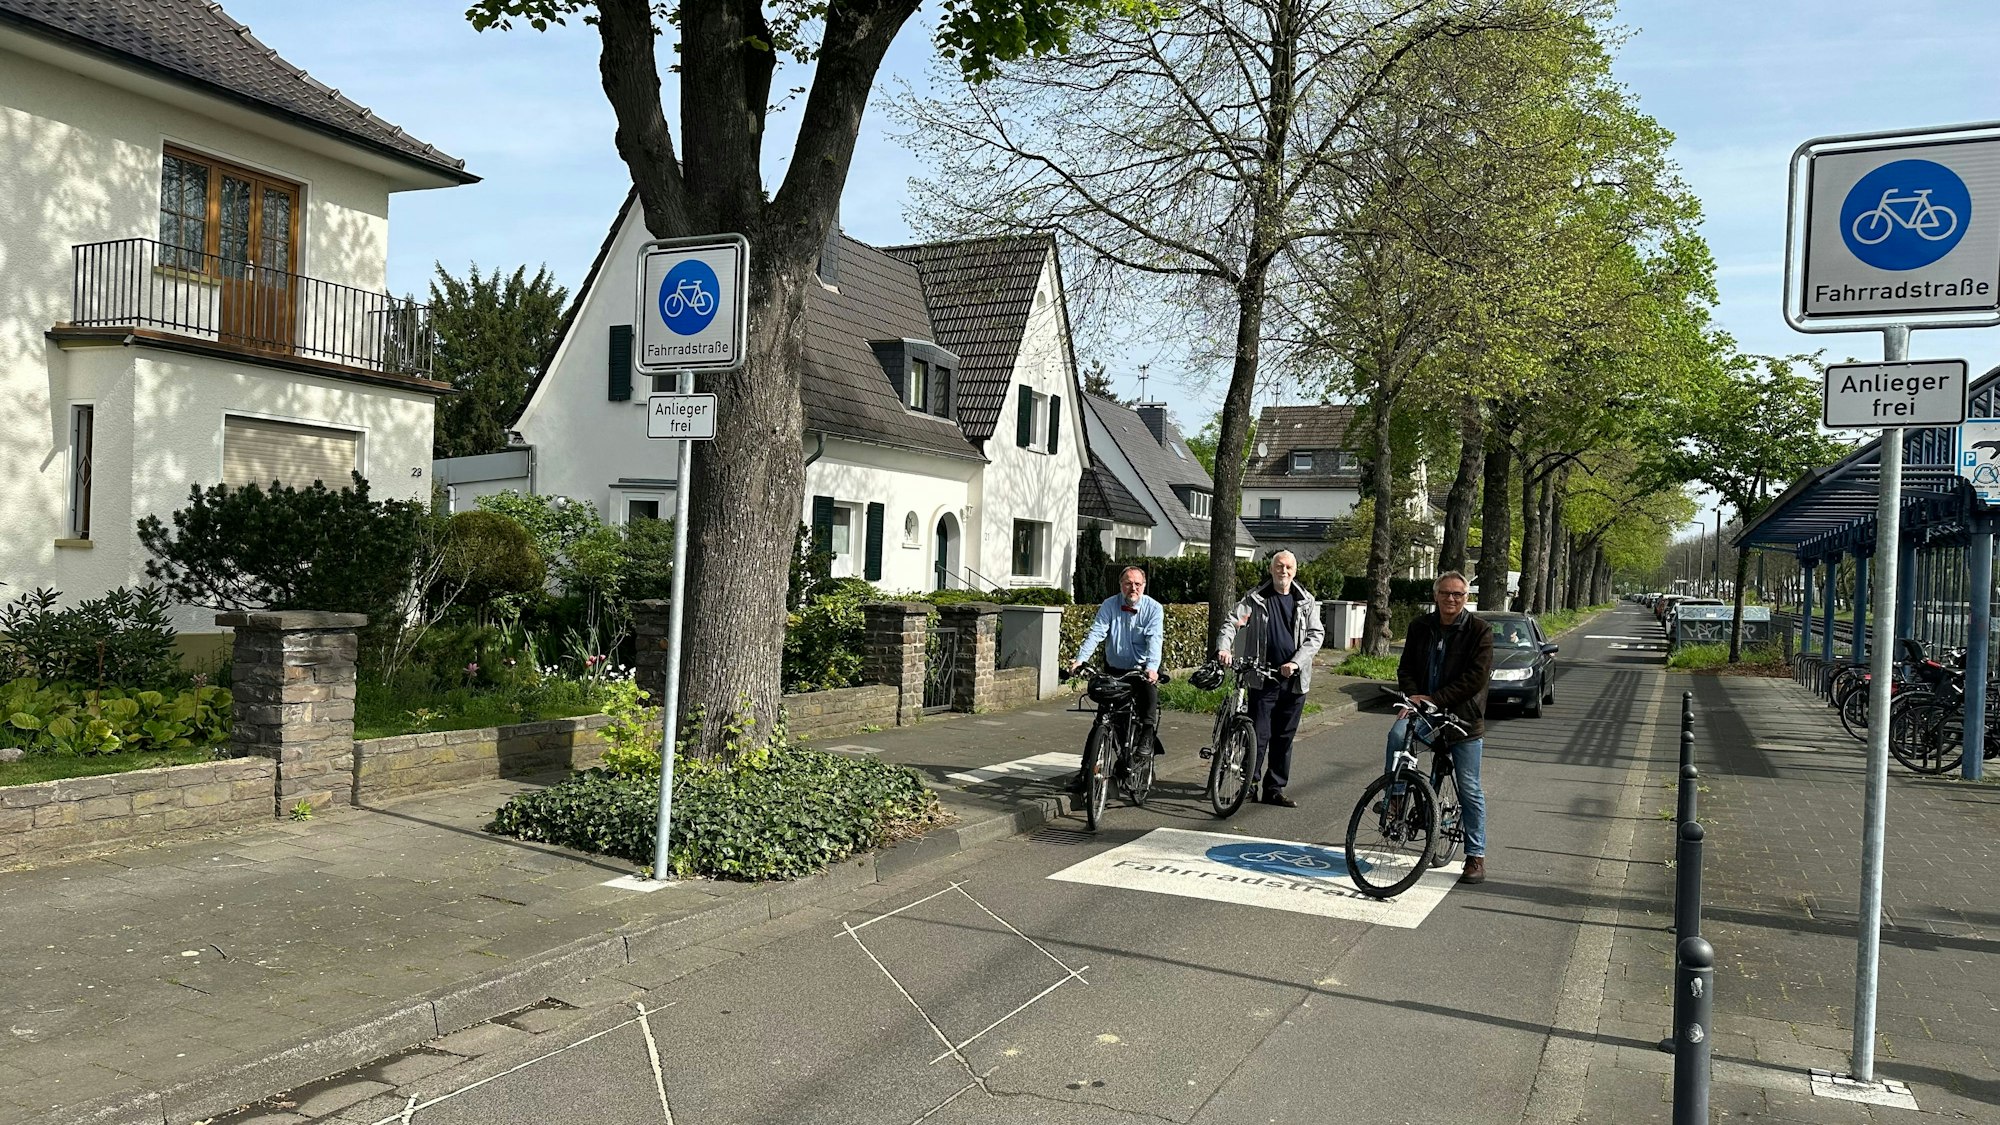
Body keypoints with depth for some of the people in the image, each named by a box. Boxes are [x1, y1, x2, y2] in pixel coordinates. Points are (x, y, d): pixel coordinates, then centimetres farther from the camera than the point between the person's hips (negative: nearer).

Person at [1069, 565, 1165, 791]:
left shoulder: (1153, 609, -7)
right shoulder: (1109, 605, -2)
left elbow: (1155, 639, -21)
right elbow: (1096, 633, -14)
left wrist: (1152, 667, -38)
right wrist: (1081, 659, -30)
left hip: (1142, 671, -1)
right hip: (1114, 670, 2)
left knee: (1150, 710, -27)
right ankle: (1086, 771, 7)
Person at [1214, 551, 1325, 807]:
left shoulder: (1306, 601, 7)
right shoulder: (1256, 599, 1)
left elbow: (1317, 634, 1)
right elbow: (1232, 621, -8)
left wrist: (1296, 662, -12)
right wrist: (1224, 647, -27)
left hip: (1294, 680, 3)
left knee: (1284, 737, 8)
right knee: (1259, 734, -5)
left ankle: (1274, 789, 17)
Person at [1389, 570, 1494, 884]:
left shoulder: (1479, 631, -7)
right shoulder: (1420, 627, 5)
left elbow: (1477, 678, -14)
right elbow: (1406, 667, 9)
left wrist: (1434, 699, -19)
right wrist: (1412, 697, -11)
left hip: (1464, 717, -3)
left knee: (1470, 790, 3)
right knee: (1397, 735, -31)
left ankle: (1476, 857, 14)